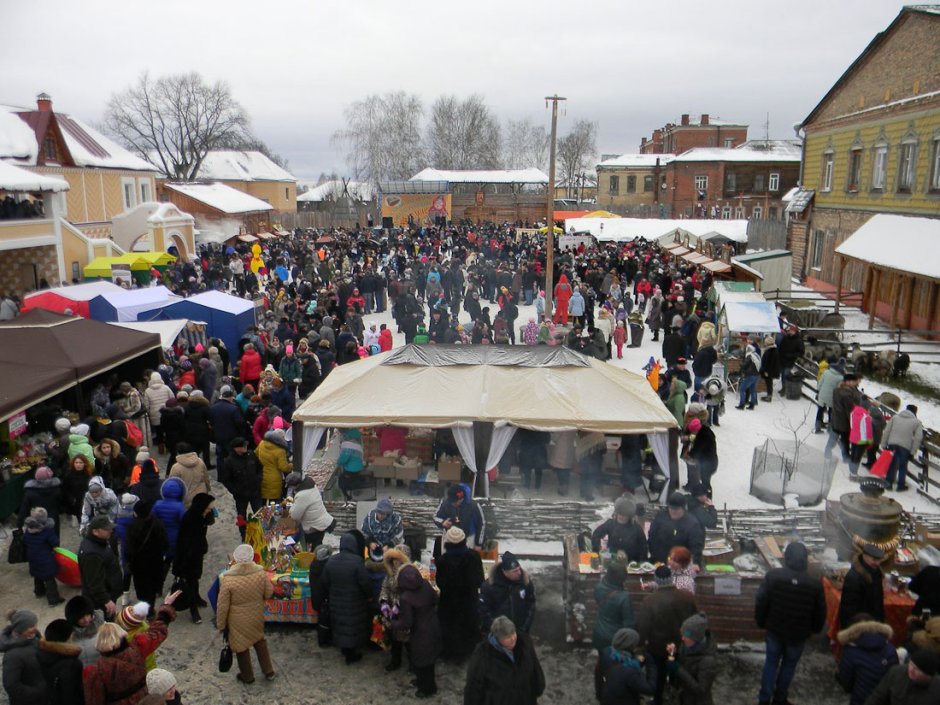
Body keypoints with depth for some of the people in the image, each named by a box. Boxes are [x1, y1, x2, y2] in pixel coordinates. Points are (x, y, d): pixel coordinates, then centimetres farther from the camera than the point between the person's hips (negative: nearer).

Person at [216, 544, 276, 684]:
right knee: (260, 641, 27)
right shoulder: (260, 572, -20)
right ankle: (268, 671, 38)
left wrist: (221, 625, -3)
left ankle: (247, 676, 39)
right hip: (257, 617, 3)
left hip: (238, 621, -3)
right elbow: (269, 593, -5)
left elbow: (223, 606, -18)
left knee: (241, 647, 21)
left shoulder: (227, 579, -28)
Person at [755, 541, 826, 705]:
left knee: (771, 662, 18)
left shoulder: (772, 576, -20)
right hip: (799, 633, 0)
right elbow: (820, 613, -4)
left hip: (775, 629, 0)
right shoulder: (815, 584, -18)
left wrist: (761, 622, 5)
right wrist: (814, 629, 15)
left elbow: (760, 603, -12)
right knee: (789, 665, 21)